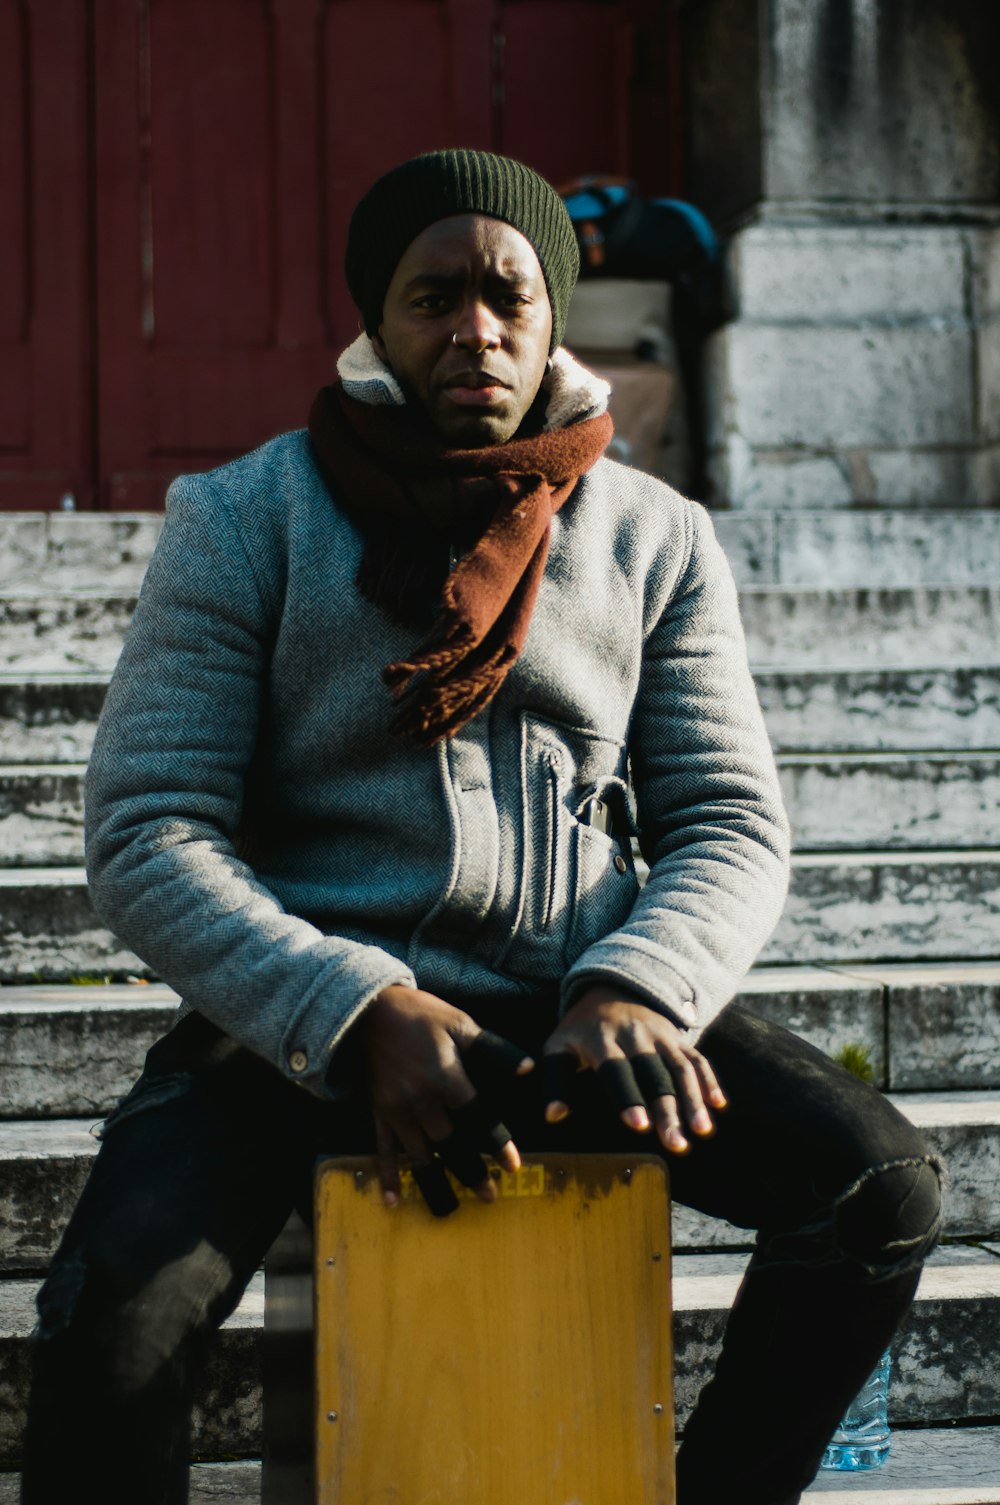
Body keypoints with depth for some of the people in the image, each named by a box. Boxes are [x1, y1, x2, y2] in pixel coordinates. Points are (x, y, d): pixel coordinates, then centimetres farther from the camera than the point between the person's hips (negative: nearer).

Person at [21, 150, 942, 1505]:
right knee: (119, 1296, -30)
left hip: (582, 1006, 3)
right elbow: (147, 836, -6)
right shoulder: (247, 520, 1)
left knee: (882, 1183, -20)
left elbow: (732, 822, 6)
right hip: (310, 1018, -2)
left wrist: (632, 992, -18)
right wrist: (368, 1015, -23)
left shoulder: (657, 541, 10)